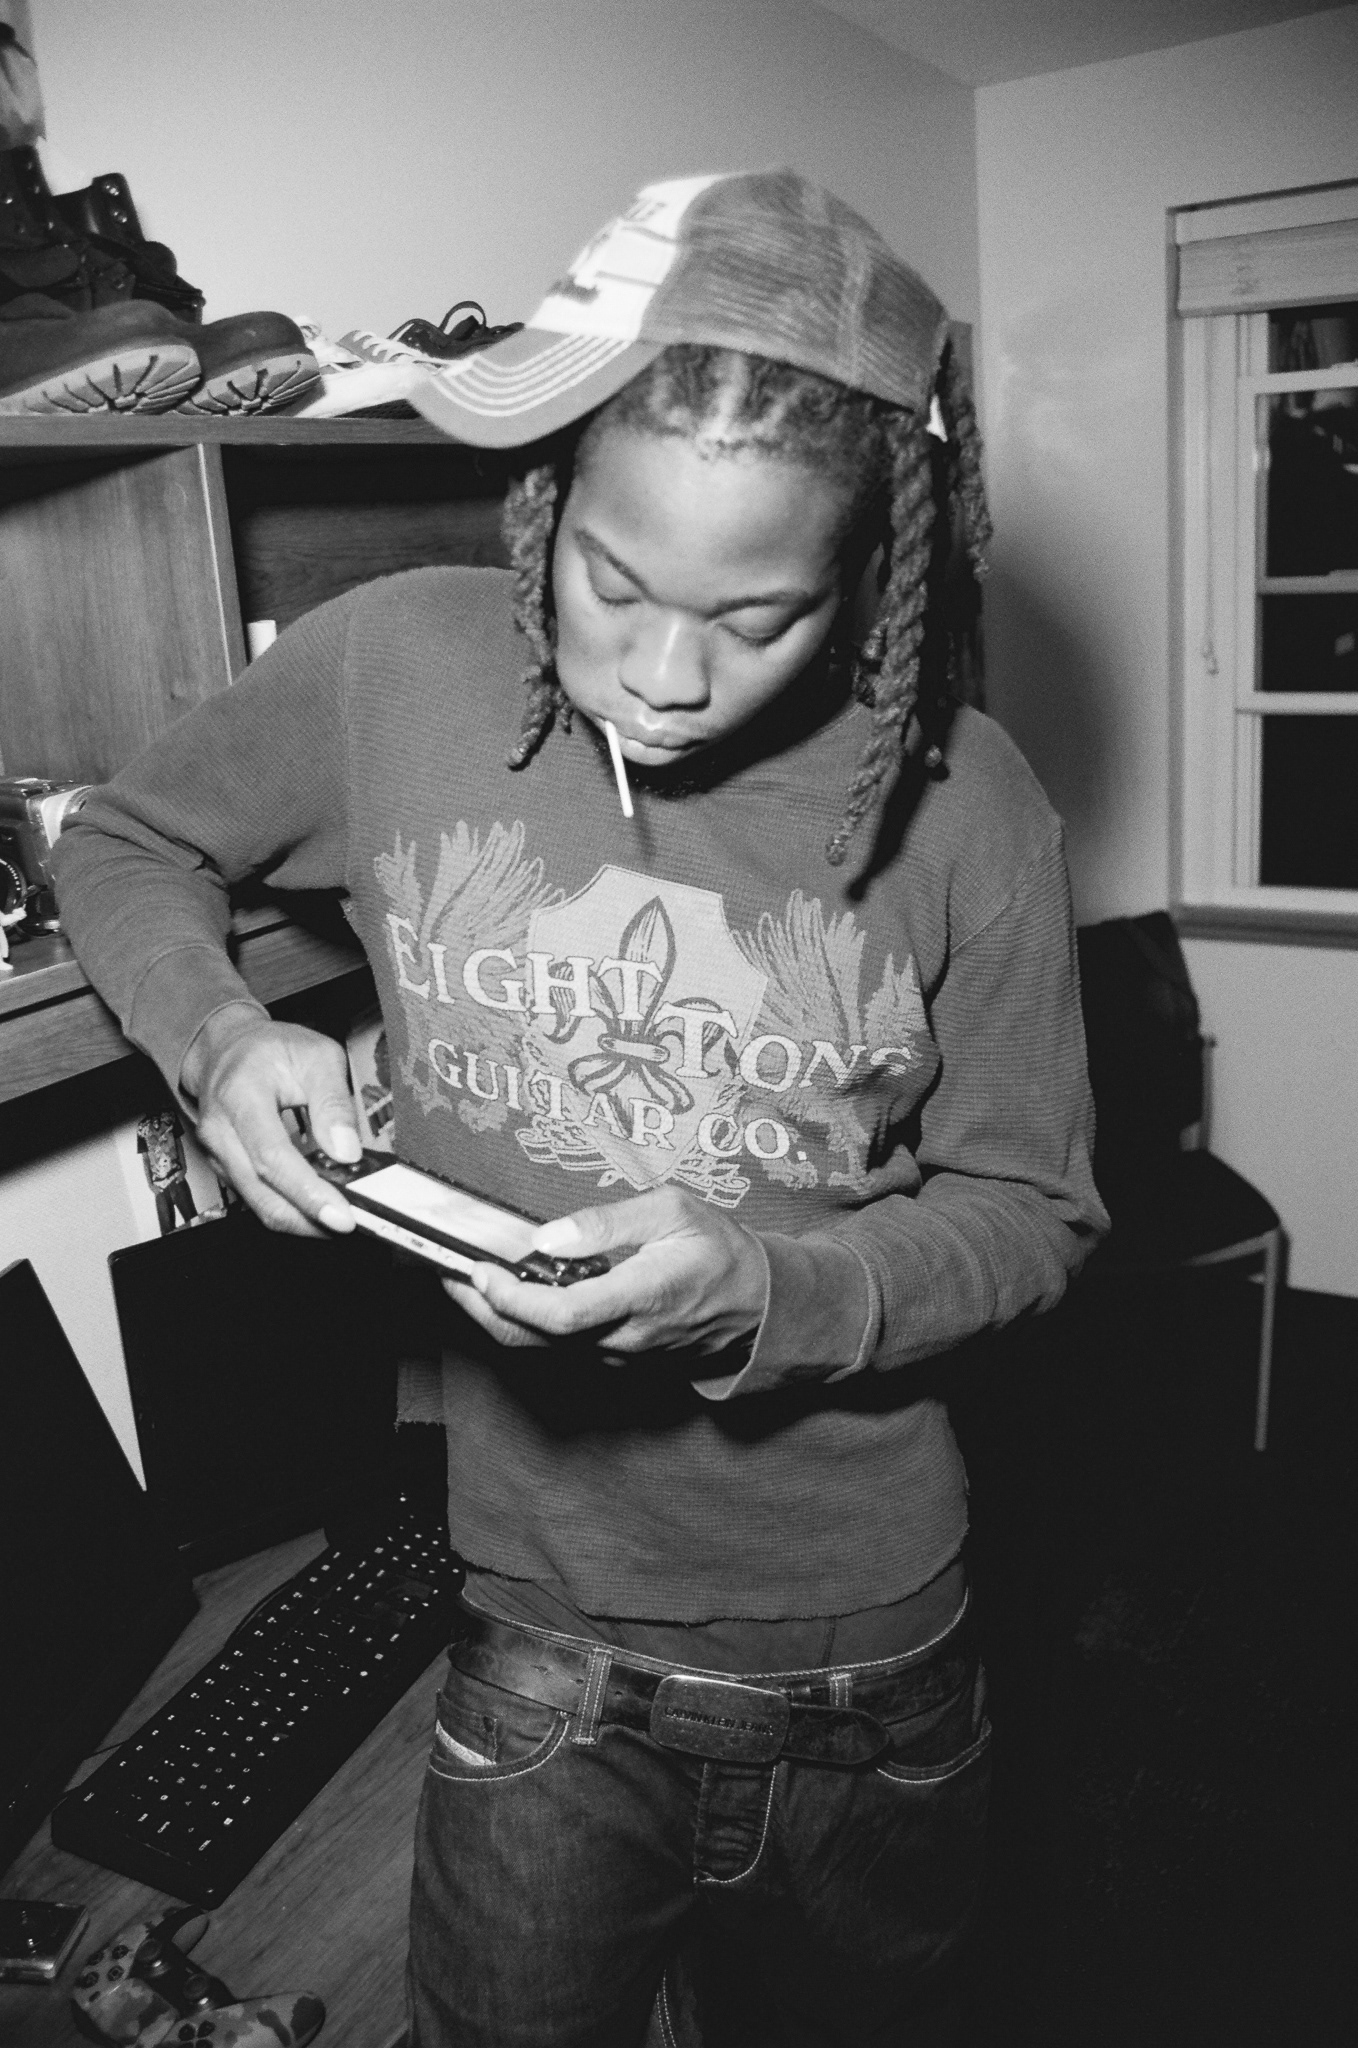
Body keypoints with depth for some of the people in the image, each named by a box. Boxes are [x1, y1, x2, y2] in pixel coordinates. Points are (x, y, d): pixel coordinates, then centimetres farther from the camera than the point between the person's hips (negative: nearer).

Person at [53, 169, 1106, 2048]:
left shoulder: (964, 804, -15)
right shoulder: (394, 669, -12)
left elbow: (1028, 1207, -5)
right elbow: (124, 847, 5)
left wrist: (759, 1293, -23)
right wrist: (222, 1040, -15)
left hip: (870, 1661, 1)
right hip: (537, 1643, 0)